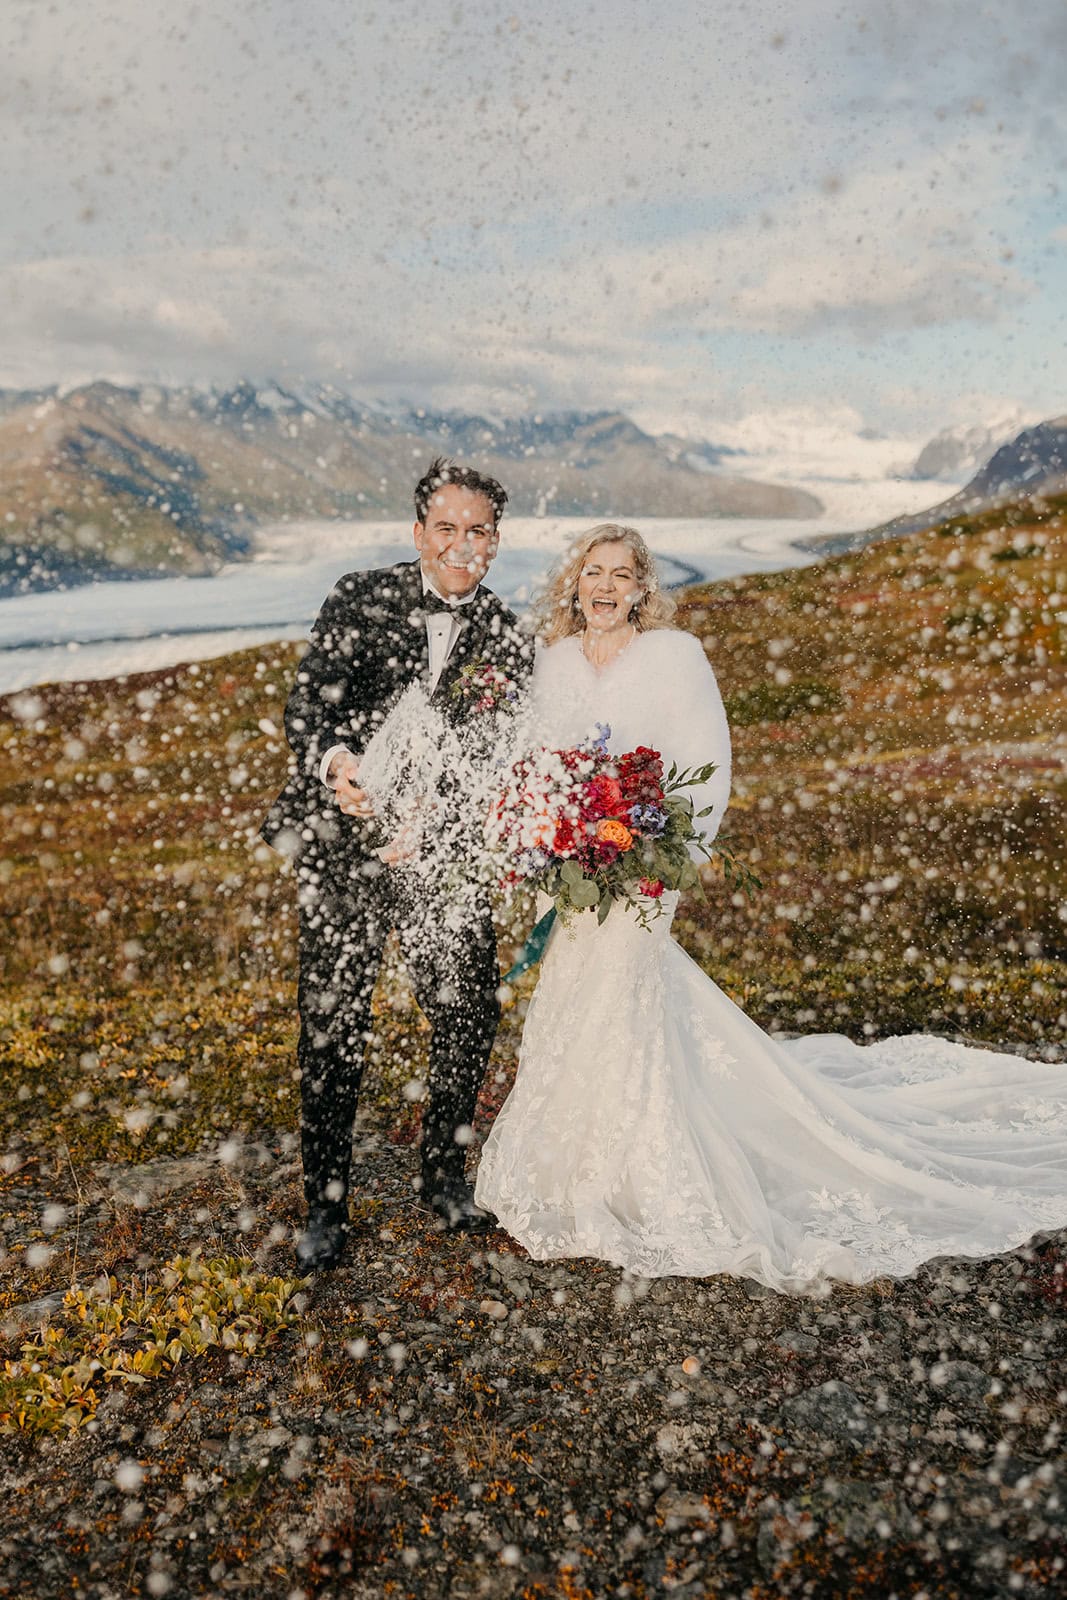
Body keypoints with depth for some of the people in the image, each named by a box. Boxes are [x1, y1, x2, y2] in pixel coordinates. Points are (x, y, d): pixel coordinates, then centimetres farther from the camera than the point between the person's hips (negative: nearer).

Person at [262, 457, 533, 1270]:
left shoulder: (508, 640, 3)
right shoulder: (361, 599, 0)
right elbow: (310, 701, -10)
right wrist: (332, 760, -32)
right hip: (343, 845, -1)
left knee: (472, 1014, 5)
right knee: (332, 1026, 3)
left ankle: (445, 1174, 31)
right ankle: (327, 1206, 20)